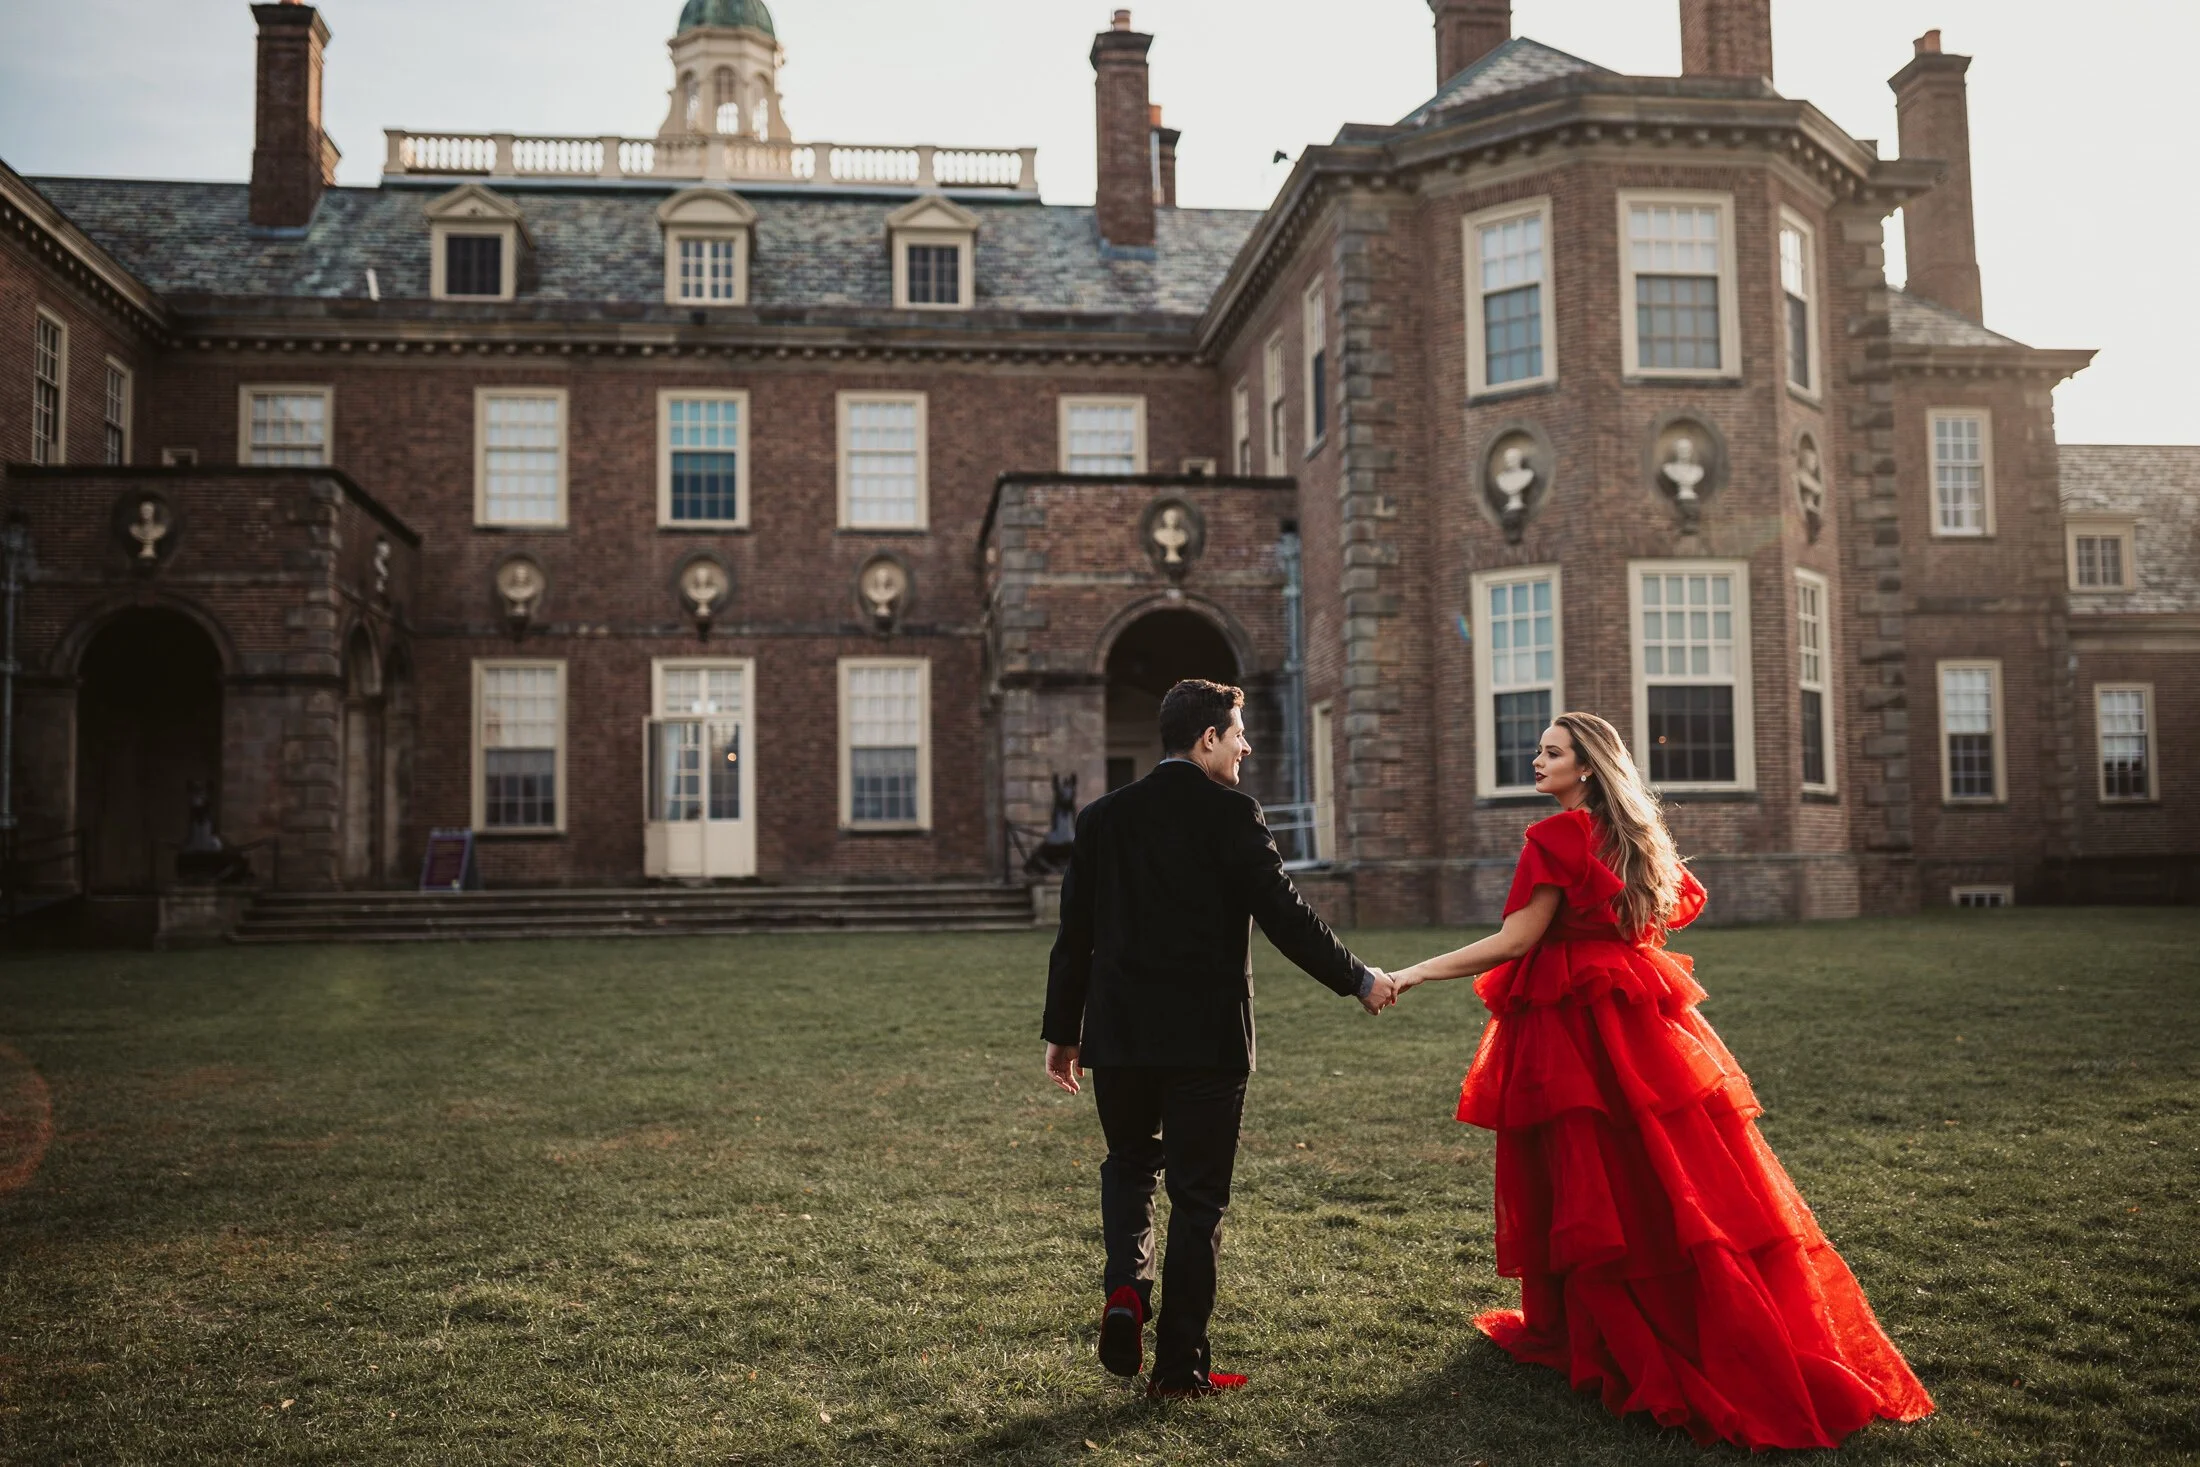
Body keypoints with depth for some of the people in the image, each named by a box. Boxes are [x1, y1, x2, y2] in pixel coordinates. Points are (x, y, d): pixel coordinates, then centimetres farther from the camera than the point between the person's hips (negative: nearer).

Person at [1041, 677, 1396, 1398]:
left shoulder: (1102, 817, 5)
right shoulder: (1232, 813, -8)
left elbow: (1074, 934, 7)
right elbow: (1284, 914, -12)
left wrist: (1062, 1031, 15)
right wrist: (1359, 979, 1)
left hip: (1119, 1032, 4)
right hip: (1208, 1035, -3)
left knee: (1129, 1163, 24)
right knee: (1197, 1195, 8)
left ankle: (1126, 1290, 0)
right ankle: (1180, 1363, 13)